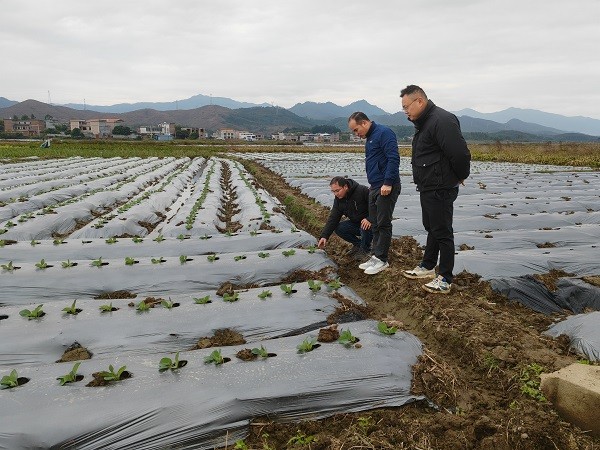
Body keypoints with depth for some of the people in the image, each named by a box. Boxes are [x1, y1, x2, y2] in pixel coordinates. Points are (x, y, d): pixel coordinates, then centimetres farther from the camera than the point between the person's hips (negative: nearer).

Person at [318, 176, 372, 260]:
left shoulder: (363, 191, -24)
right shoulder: (338, 199, -4)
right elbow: (333, 219, -7)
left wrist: (370, 219, -37)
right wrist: (324, 236, -17)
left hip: (370, 223, -6)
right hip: (355, 223, 6)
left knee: (365, 228, -37)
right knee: (338, 228, -13)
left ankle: (365, 249, -7)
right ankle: (358, 244, 9)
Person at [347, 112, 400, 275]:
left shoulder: (384, 133, -12)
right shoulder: (370, 138, 18)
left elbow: (394, 158, -20)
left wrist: (388, 183, -23)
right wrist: (373, 184, 18)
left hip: (386, 188, -10)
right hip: (374, 188, 10)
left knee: (383, 224, -3)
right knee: (375, 224, 12)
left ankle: (381, 260, 5)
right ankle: (376, 256, 19)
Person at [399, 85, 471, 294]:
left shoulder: (442, 120, -21)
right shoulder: (424, 122, 12)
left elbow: (460, 154, -27)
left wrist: (461, 176, -10)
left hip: (440, 190, -10)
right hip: (427, 188, 10)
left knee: (442, 233, -2)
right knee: (431, 228, 21)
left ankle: (445, 280, 9)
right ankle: (427, 267, 36)